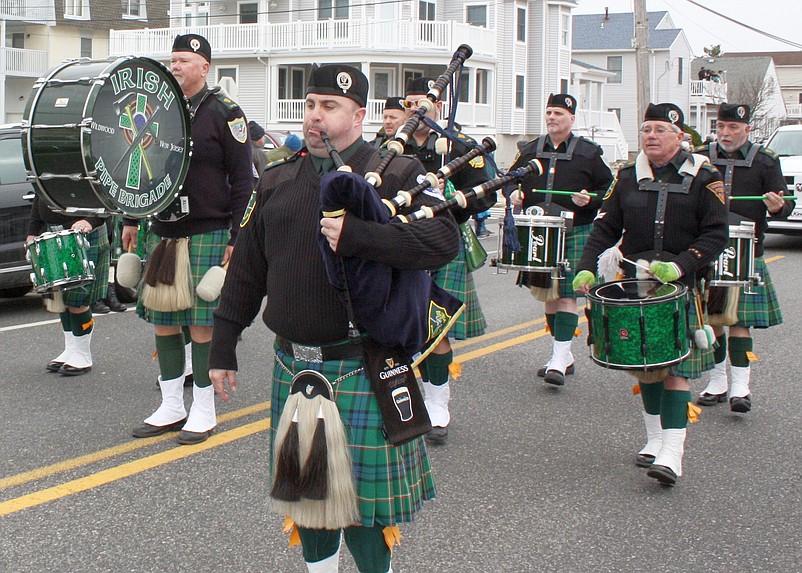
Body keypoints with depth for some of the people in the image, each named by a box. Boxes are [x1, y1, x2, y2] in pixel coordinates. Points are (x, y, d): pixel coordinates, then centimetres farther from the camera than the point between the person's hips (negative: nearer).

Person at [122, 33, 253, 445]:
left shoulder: (224, 113, -4)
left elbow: (243, 179, -7)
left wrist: (236, 237, -11)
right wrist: (132, 220, 17)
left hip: (207, 235, -6)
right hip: (162, 232, 6)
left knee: (202, 324, -2)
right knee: (162, 320, 9)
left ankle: (204, 412, 10)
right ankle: (171, 407, 22)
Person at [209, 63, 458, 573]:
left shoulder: (395, 174, -4)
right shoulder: (279, 180, 11)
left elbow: (445, 239, -20)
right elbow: (247, 269, 14)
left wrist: (359, 235, -31)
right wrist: (223, 347, 13)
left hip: (361, 370, -5)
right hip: (293, 366, 5)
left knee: (363, 499, 2)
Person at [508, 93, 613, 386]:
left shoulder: (588, 153, 1)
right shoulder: (530, 150, 11)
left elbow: (609, 189, 4)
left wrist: (590, 199, -15)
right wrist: (513, 193, 0)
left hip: (575, 234, -4)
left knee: (567, 295, -9)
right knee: (549, 294, 11)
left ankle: (559, 360, -9)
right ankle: (563, 356, 23)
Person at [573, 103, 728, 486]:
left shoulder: (703, 178, -1)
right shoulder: (629, 178, 8)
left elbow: (716, 235, -5)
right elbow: (606, 227, 7)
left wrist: (680, 265, -20)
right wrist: (587, 268, -8)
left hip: (682, 287, -3)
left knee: (676, 366, -7)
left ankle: (672, 453, -8)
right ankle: (654, 439, 25)